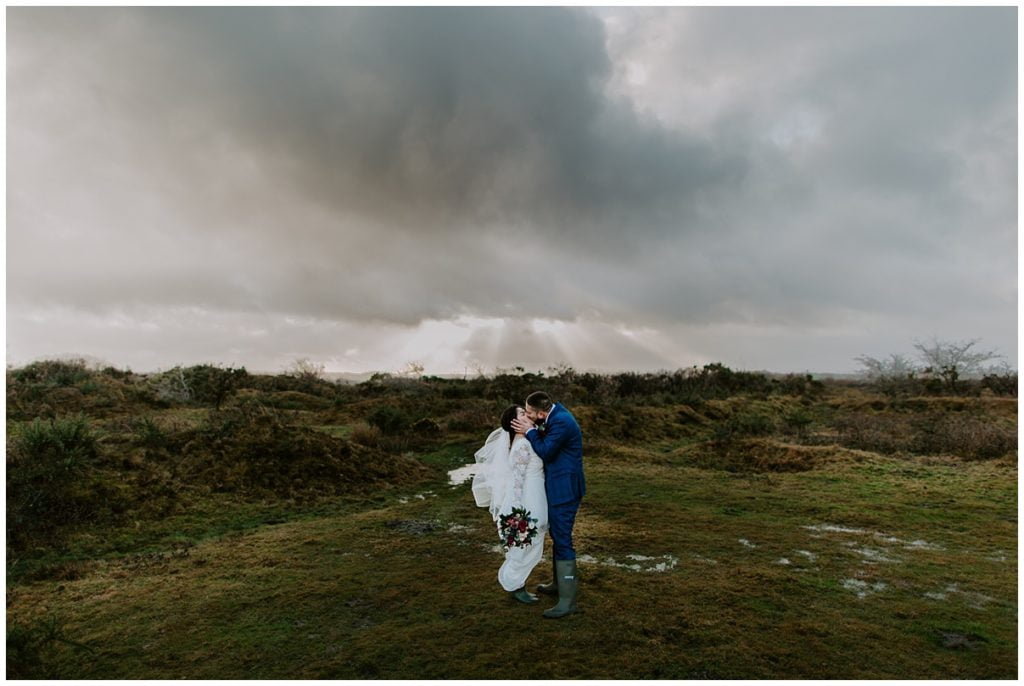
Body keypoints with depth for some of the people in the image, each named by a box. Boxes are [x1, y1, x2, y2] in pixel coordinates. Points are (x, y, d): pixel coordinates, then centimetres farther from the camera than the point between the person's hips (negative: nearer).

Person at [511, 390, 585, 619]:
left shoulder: (561, 422, -24)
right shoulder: (555, 415, 5)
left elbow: (546, 452, -20)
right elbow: (546, 440, 12)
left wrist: (530, 432, -13)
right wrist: (532, 430, -1)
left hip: (564, 488, -11)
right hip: (558, 486, 11)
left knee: (562, 540, -6)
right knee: (557, 535, 22)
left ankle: (567, 601, 2)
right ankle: (560, 583, 38)